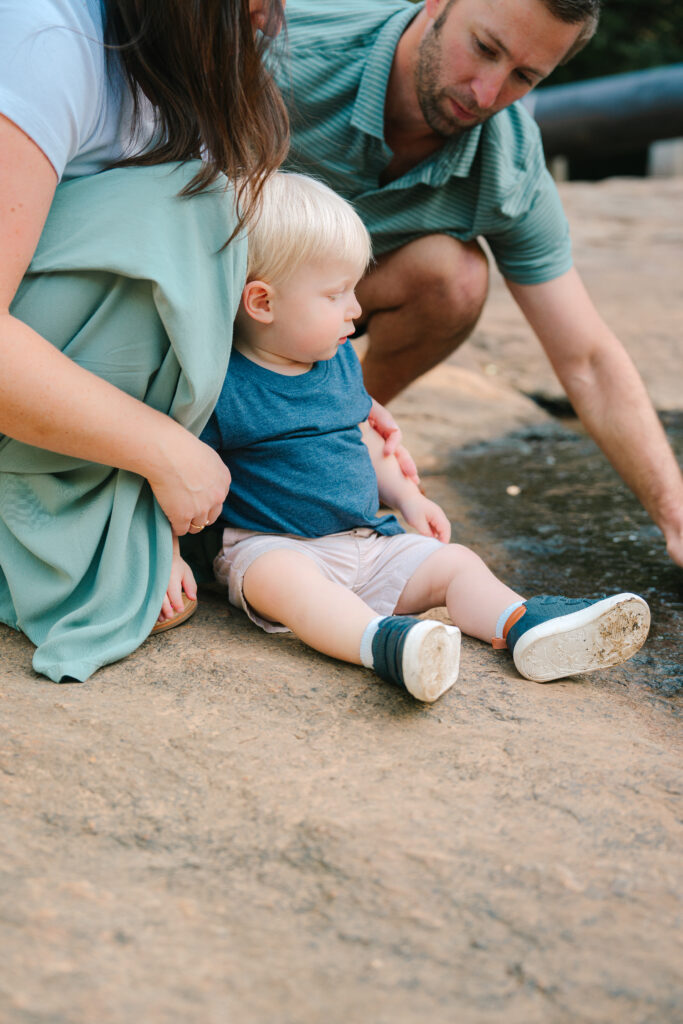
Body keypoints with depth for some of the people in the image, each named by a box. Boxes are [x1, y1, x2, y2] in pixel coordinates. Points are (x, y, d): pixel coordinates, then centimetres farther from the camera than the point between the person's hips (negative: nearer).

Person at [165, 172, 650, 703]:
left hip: (370, 542, 7)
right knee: (282, 578, -39)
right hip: (271, 545, -7)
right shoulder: (221, 382, -12)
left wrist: (406, 496, 18)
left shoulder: (340, 360, 10)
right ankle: (382, 643, -60)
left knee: (455, 561, -7)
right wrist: (169, 555, -19)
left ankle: (526, 626, -27)